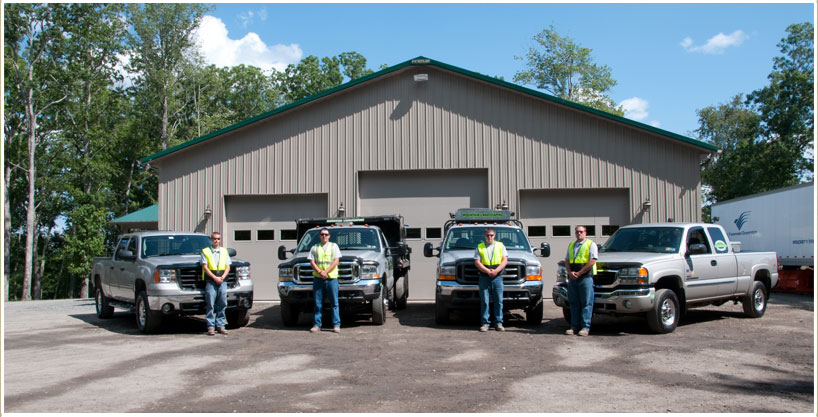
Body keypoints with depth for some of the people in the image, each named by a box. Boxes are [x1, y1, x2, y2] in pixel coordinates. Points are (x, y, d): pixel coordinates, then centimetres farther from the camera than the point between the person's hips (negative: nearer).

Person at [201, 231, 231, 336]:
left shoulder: (224, 251, 17)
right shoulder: (205, 251, 8)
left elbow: (228, 267, 11)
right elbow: (205, 267, -1)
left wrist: (222, 277, -6)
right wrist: (215, 278, -11)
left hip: (222, 281, 3)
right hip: (210, 281, -3)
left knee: (222, 304, -1)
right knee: (210, 304, -6)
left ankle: (220, 326, 5)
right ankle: (211, 326, -3)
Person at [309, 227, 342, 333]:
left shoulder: (334, 246, 12)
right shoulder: (314, 247, 16)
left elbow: (336, 261, 2)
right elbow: (311, 262, 7)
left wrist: (326, 272, -10)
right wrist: (320, 272, -10)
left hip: (331, 278, -1)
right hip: (317, 278, 1)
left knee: (334, 303, -3)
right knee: (318, 303, 2)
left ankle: (336, 325, -2)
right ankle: (317, 324, 6)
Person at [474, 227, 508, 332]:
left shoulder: (500, 246, 13)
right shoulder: (479, 247, 11)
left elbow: (505, 260, 5)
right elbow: (477, 262, 2)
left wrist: (496, 271, -10)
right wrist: (487, 271, -12)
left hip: (497, 277, 1)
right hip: (484, 277, -1)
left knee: (498, 301, -1)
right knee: (484, 301, -3)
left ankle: (498, 323, 4)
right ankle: (484, 323, 1)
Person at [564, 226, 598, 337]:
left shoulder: (591, 244, 2)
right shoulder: (571, 245, 20)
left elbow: (592, 261, -8)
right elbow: (567, 261, 16)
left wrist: (579, 273, -12)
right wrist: (570, 273, -4)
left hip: (586, 277, -5)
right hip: (572, 278, 6)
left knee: (586, 303, -6)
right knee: (574, 303, 6)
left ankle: (585, 327, -4)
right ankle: (575, 326, 10)